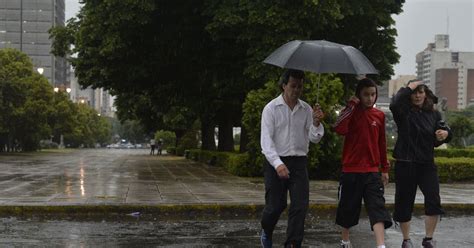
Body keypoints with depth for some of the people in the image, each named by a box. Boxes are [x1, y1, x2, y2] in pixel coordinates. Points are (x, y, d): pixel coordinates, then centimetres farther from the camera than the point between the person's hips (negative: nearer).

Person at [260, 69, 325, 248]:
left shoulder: (306, 109, 7)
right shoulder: (271, 108, -4)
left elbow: (314, 138, 5)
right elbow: (266, 140, -11)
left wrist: (316, 123, -16)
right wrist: (277, 163, -25)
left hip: (299, 162, 3)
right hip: (275, 162, -3)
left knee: (300, 205, -7)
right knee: (275, 204, 0)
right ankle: (266, 233, 31)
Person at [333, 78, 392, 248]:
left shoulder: (379, 116, 6)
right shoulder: (351, 113, -4)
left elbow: (382, 143, 14)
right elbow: (339, 129, -26)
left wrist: (385, 169, 16)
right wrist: (351, 105, -20)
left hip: (372, 172, 2)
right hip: (351, 171, -2)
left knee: (378, 209, -11)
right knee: (348, 207, 11)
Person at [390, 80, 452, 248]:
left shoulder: (433, 114, 7)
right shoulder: (403, 112, -5)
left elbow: (443, 130, 10)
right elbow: (394, 104, -26)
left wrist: (445, 133, -14)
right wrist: (408, 88, -15)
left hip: (427, 164, 2)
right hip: (405, 164, -2)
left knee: (434, 201, -10)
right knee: (404, 202, 5)